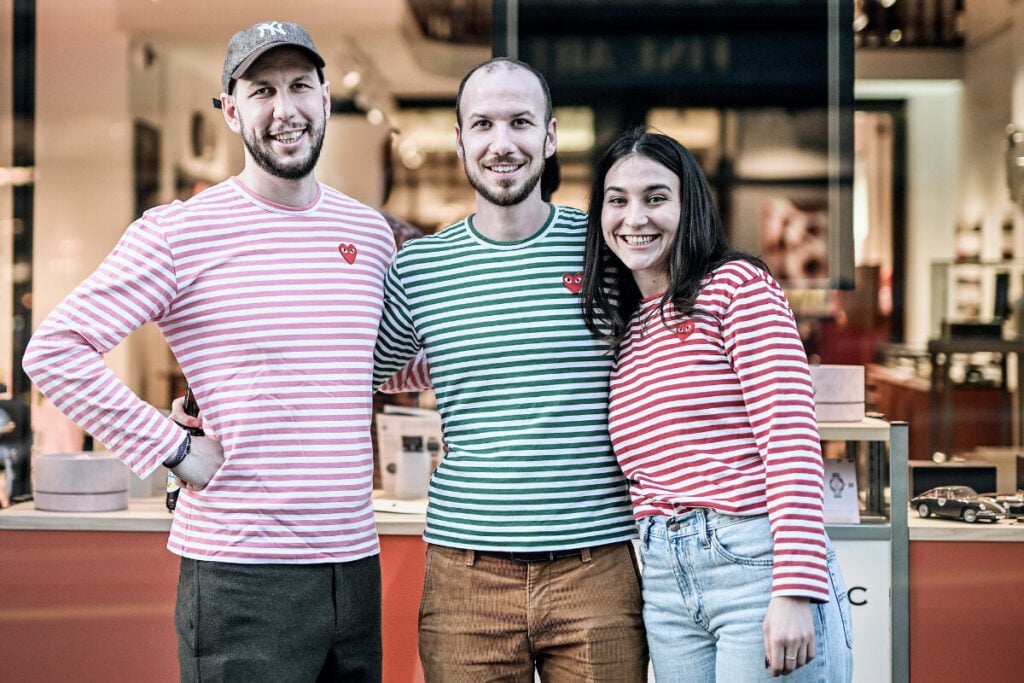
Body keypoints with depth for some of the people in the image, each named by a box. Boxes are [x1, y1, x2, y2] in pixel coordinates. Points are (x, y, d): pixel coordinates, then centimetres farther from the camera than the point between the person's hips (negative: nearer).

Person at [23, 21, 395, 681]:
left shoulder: (370, 231, 10)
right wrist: (176, 450, -11)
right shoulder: (178, 232, -6)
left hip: (355, 563, 5)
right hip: (241, 575, -5)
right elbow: (54, 349, -10)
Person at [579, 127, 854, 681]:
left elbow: (792, 437, -11)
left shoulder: (737, 284, -3)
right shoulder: (622, 329, 16)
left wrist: (795, 593, -19)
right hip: (664, 581, 6)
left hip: (755, 563, -6)